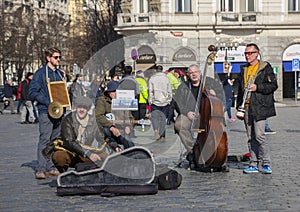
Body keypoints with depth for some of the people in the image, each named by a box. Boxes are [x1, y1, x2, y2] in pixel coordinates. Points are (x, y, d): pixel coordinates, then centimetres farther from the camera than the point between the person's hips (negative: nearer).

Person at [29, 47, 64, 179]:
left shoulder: (60, 73, 18)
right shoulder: (41, 73, -3)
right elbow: (32, 92, -9)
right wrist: (48, 102, -19)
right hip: (45, 111, -7)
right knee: (44, 140, -11)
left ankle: (51, 168, 13)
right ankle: (41, 169, -10)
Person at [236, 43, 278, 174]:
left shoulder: (265, 67, 0)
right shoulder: (244, 69, 18)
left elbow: (273, 85, -6)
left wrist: (257, 87, -16)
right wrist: (239, 105, 15)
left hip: (259, 107, -6)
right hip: (247, 108, 6)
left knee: (259, 135, -13)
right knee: (251, 137, 7)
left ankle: (266, 164, -7)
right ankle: (253, 164, 11)